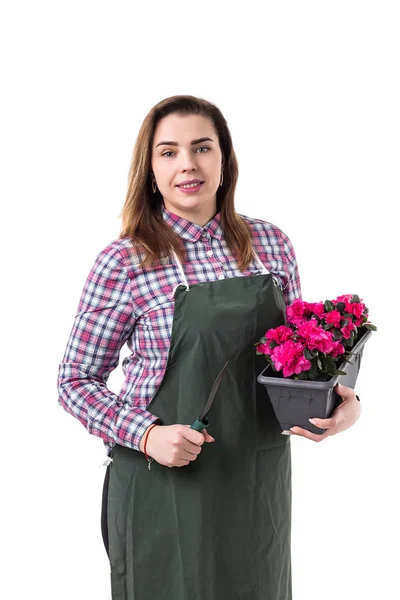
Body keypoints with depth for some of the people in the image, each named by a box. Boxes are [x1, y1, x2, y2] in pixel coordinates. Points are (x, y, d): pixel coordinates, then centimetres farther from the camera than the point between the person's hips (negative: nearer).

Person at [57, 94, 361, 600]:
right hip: (165, 484, -4)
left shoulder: (271, 244, 1)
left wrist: (343, 399, -7)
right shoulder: (123, 263, -10)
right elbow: (76, 382, -4)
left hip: (260, 482, 4)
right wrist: (147, 436, -19)